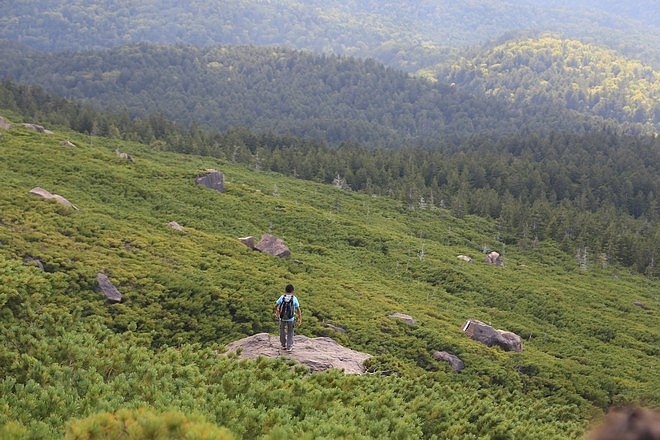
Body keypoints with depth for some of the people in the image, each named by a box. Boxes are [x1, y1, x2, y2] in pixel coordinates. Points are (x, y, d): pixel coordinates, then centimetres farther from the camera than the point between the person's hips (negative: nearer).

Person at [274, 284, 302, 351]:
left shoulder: (282, 297, -8)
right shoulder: (294, 299, -10)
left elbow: (276, 306, -2)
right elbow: (298, 310, -9)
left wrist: (276, 312, 17)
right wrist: (300, 319, 1)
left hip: (282, 318, 1)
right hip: (291, 319, -1)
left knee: (282, 331, 24)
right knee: (290, 332, 18)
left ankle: (283, 345, 34)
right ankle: (289, 347, 18)